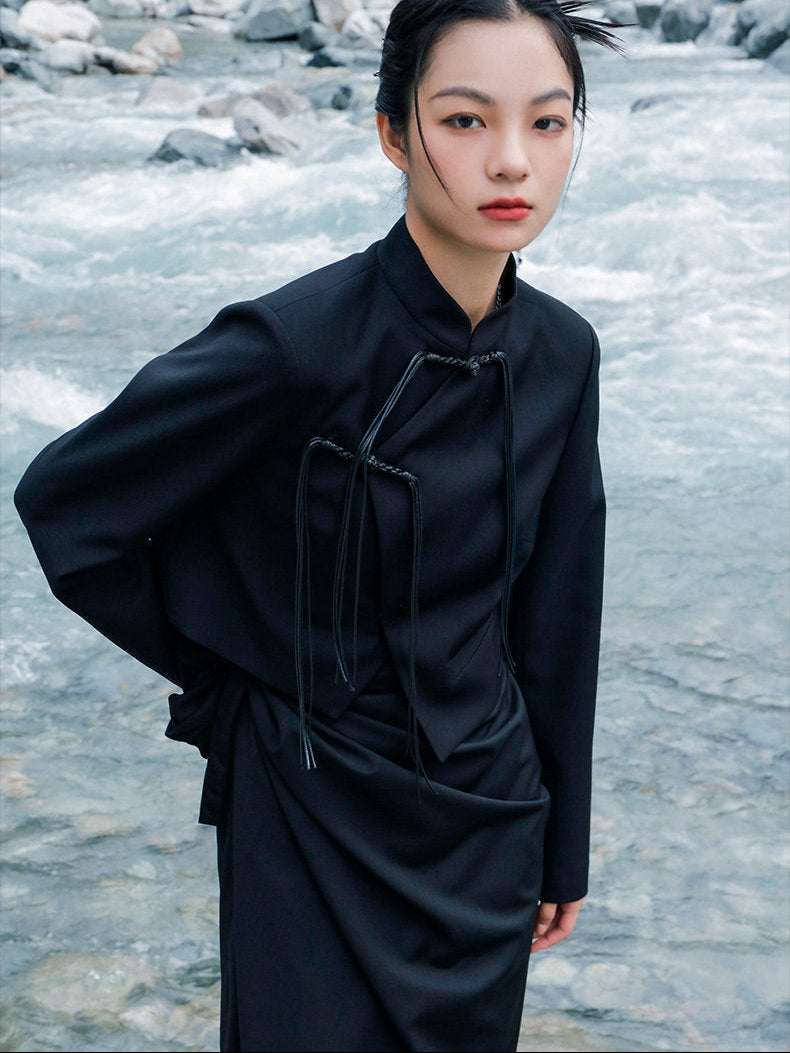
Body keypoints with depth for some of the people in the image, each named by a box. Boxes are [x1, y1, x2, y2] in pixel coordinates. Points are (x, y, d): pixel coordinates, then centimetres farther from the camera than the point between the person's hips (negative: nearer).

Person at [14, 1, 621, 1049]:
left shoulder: (560, 353, -4)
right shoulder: (299, 343, -22)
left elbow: (556, 619, 6)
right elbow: (66, 505, -12)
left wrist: (561, 848, 12)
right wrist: (224, 678, -2)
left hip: (488, 816, 5)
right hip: (314, 814, -5)